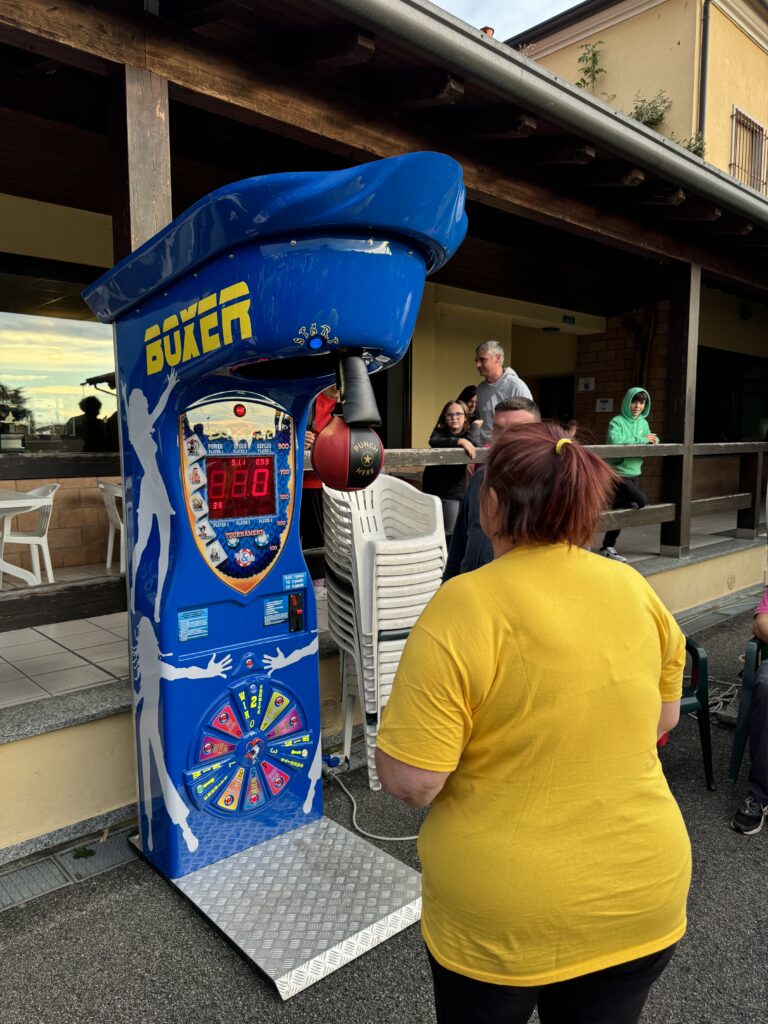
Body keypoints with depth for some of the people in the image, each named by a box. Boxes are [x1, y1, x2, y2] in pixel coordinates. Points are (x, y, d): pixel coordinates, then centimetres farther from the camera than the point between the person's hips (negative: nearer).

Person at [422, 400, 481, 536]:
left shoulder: (470, 434, 3)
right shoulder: (439, 432, -1)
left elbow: (477, 444, -18)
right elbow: (433, 442, -26)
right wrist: (459, 441, -36)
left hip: (455, 490, 0)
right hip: (432, 488, 0)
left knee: (449, 531, -4)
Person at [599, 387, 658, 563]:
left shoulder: (643, 423, 10)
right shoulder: (617, 421, -12)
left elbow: (651, 440, 20)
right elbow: (614, 440, -29)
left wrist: (653, 440, -5)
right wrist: (642, 439, -22)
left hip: (634, 474, 7)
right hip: (619, 473, -7)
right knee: (642, 502, -19)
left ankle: (608, 547, 22)